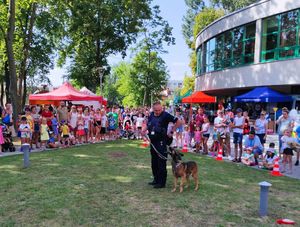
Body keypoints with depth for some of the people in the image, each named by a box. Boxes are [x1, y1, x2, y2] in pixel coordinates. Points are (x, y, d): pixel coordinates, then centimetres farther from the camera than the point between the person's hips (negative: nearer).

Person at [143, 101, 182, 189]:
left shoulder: (165, 115, -13)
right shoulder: (151, 115, 7)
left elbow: (178, 122, -10)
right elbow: (148, 125, 24)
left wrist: (171, 132, -8)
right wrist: (144, 130, 4)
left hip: (161, 142, -7)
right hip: (153, 142, 8)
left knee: (161, 163, -3)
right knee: (154, 162, 16)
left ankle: (161, 182, 5)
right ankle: (156, 179, 29)